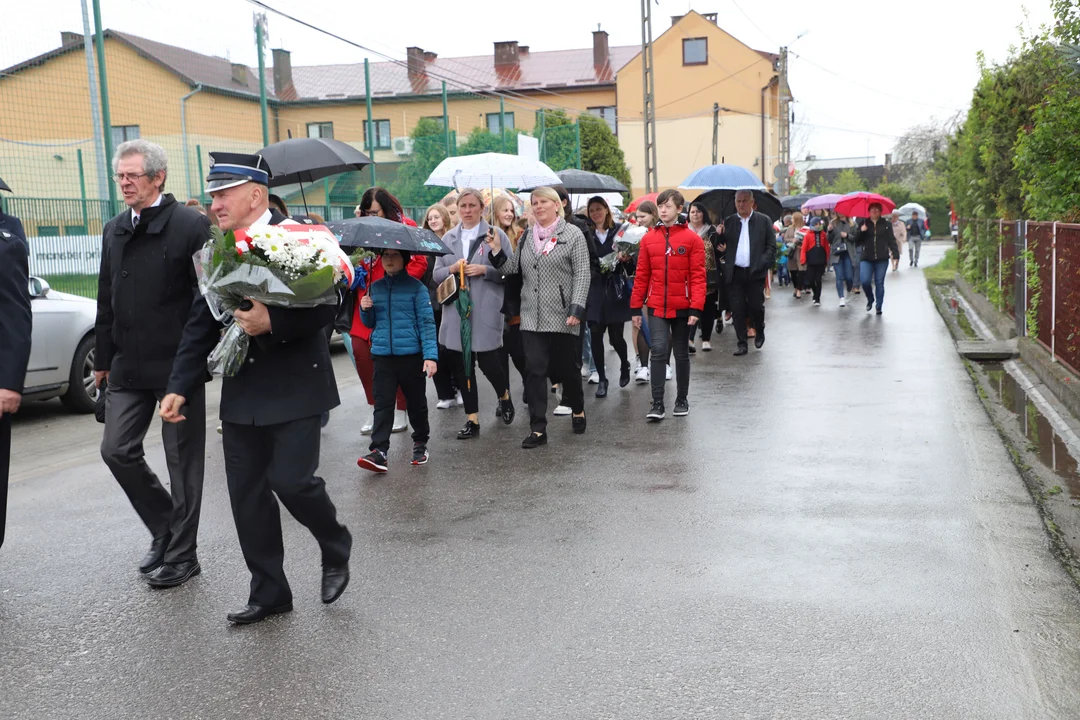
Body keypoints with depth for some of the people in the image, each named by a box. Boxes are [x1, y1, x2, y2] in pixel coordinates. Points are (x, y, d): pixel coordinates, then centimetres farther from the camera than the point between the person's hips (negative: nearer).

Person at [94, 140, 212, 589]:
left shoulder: (191, 226, -9)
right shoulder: (114, 231, 12)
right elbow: (106, 301, 16)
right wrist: (103, 359, 16)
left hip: (178, 365, -6)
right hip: (129, 366, 6)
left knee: (183, 460, 4)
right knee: (117, 450, 6)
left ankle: (181, 555, 17)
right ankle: (165, 528, 27)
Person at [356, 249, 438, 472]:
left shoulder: (416, 287, -4)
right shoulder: (375, 288, 10)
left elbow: (427, 322, -8)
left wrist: (431, 355, -16)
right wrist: (365, 310, -4)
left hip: (411, 355, -3)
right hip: (382, 355, 3)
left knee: (416, 402, 10)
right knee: (382, 403, -2)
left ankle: (420, 443, 28)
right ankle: (379, 451, -6)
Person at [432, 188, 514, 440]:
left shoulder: (496, 235, 0)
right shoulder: (448, 238, 13)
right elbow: (437, 274, 13)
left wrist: (484, 270, -15)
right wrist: (452, 268, -7)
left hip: (486, 310, -4)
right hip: (456, 309, 4)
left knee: (487, 360, -5)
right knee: (462, 364, 4)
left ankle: (504, 396, 29)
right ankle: (472, 419, 14)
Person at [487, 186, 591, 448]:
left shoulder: (573, 234, -2)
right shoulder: (527, 237, 13)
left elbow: (582, 274, -7)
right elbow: (514, 269, 13)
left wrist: (576, 308, -16)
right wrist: (498, 250, -1)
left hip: (563, 317, -4)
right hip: (532, 317, 4)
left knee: (567, 367, 9)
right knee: (535, 370, -1)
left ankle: (577, 410, 36)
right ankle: (537, 429, 2)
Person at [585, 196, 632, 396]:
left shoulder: (619, 231, 2)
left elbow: (632, 263, 1)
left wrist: (626, 259, -19)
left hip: (616, 290, -2)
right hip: (595, 290, 2)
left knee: (616, 336, 1)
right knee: (595, 334, -3)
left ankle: (624, 365, 33)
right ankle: (601, 379, 9)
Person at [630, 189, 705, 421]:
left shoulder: (692, 239, -4)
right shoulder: (649, 238, 3)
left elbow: (698, 276, -7)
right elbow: (641, 275, 6)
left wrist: (696, 308, -14)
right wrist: (636, 307, 4)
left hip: (682, 308, -1)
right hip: (656, 308, 1)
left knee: (681, 354, 12)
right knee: (658, 351, -9)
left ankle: (682, 400, 25)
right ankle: (657, 403, -6)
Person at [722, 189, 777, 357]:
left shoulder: (763, 220, 6)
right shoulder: (728, 222, 10)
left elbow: (771, 246, 4)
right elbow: (722, 246, 8)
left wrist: (763, 264, -10)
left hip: (755, 272, -1)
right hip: (735, 273, 2)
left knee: (756, 306, -1)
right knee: (738, 310, 1)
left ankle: (759, 332, 28)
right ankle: (742, 343, 10)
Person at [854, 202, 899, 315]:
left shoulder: (886, 224, 6)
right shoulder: (864, 224, 8)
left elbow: (891, 240, 4)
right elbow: (857, 241, 5)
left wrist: (895, 254, -8)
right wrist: (861, 231, -14)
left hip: (882, 259, 0)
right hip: (867, 259, 0)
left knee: (879, 283, 2)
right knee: (865, 281, -12)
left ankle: (879, 307, 11)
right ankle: (870, 299, 15)